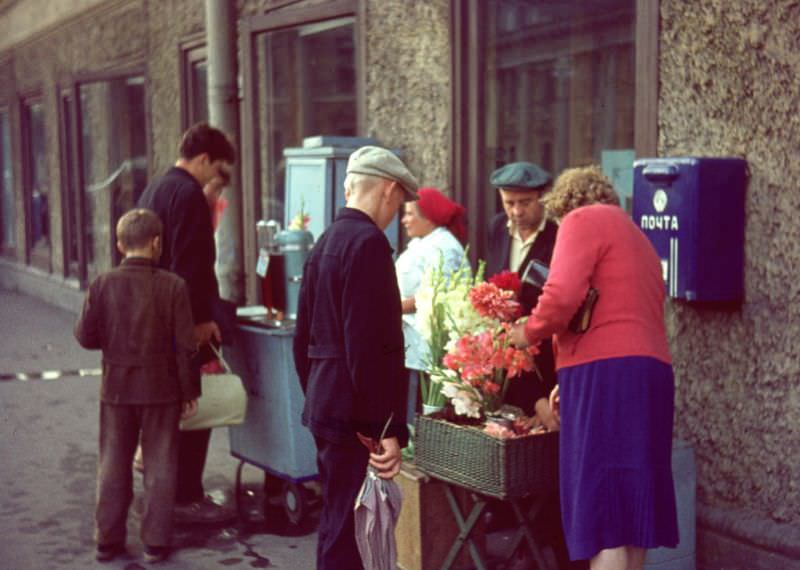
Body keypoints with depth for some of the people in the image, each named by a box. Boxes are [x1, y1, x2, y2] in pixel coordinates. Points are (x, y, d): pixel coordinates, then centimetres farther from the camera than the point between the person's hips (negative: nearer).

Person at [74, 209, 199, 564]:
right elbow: (185, 345, -10)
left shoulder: (103, 285, -6)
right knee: (159, 467, 8)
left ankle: (108, 540, 20)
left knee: (113, 467, 14)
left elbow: (85, 337, -2)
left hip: (116, 388, 2)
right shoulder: (173, 286, -12)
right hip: (161, 389, -2)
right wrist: (190, 391, -2)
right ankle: (155, 542, 12)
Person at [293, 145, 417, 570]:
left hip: (323, 406, 10)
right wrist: (387, 429, -20)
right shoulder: (368, 243, -15)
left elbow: (302, 338, 19)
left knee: (336, 523, 18)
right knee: (348, 534, -3)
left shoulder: (325, 243, 14)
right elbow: (369, 346, -22)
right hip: (354, 414, -10)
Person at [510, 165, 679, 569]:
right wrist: (569, 375, 30)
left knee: (599, 505, -9)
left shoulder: (582, 220, 1)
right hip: (649, 369, 9)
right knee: (629, 499, 12)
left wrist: (529, 332, 2)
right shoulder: (636, 237, 28)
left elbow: (563, 294, -15)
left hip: (605, 371, -9)